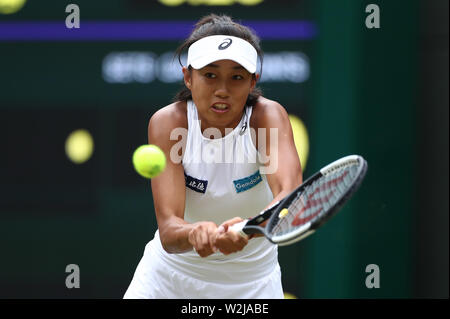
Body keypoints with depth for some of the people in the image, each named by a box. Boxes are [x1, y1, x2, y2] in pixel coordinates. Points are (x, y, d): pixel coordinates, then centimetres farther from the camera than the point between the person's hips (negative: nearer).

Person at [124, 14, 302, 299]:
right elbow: (168, 232, -29)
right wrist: (194, 234, -52)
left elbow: (291, 195, -38)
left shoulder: (268, 116, -20)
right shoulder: (168, 123, -19)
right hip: (169, 276, 0)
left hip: (252, 282, 0)